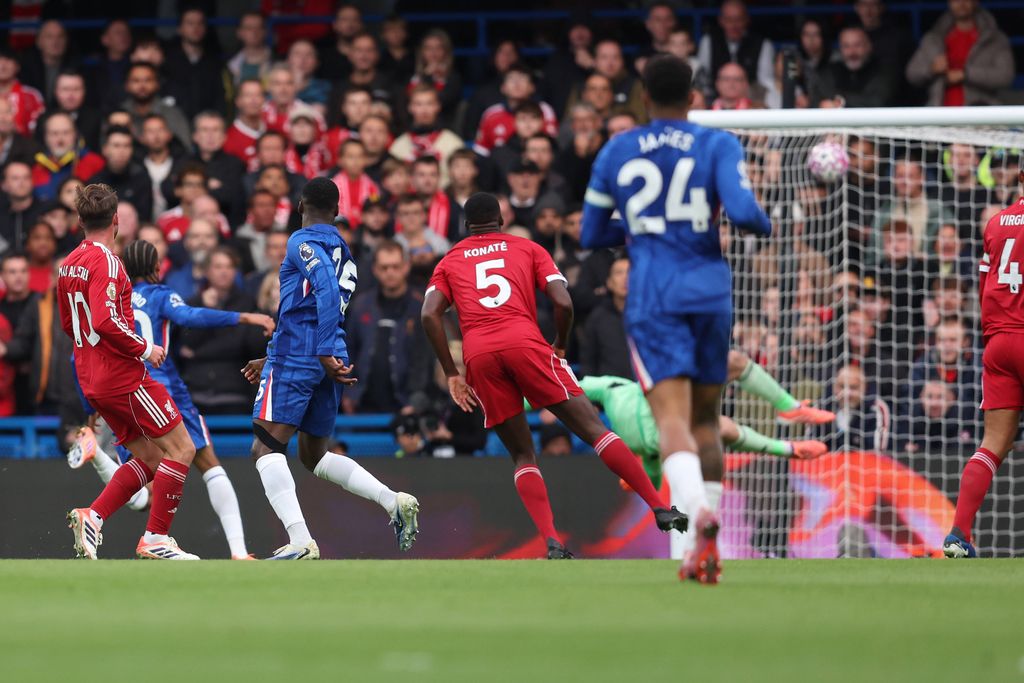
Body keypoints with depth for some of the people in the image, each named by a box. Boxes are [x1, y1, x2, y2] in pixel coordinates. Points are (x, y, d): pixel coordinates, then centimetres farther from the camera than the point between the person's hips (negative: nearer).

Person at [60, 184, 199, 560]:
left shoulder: (70, 264, 12)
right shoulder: (105, 261, -15)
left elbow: (68, 324, 22)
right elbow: (106, 321, -25)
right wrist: (145, 349, -14)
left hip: (93, 381, 9)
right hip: (124, 376, -9)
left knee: (149, 458, 12)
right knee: (181, 448, -3)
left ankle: (92, 516, -2)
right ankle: (156, 538, -5)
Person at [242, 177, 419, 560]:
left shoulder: (303, 242, -4)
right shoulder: (344, 252, 22)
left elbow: (327, 291, -21)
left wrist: (325, 353, -26)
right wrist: (270, 359, 37)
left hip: (296, 357, -8)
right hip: (330, 361, 8)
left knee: (266, 449, -8)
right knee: (315, 456, 20)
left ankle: (300, 541, -24)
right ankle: (394, 502, 3)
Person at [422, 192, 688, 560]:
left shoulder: (449, 262, 25)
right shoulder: (528, 249, 22)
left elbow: (429, 315, 6)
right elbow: (563, 303, 6)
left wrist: (452, 374, 9)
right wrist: (560, 347, 23)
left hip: (478, 356, 2)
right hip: (525, 343, -2)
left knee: (522, 455, 12)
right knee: (593, 427, -1)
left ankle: (552, 543, -6)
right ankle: (660, 509, -10)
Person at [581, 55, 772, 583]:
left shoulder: (615, 152, 9)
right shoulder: (717, 146, 2)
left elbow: (591, 235, 15)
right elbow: (742, 211, -13)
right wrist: (765, 226, 9)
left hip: (651, 297, -1)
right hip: (710, 290, 1)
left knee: (672, 418, -13)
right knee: (705, 419, 15)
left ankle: (700, 513, -41)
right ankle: (705, 549, 12)